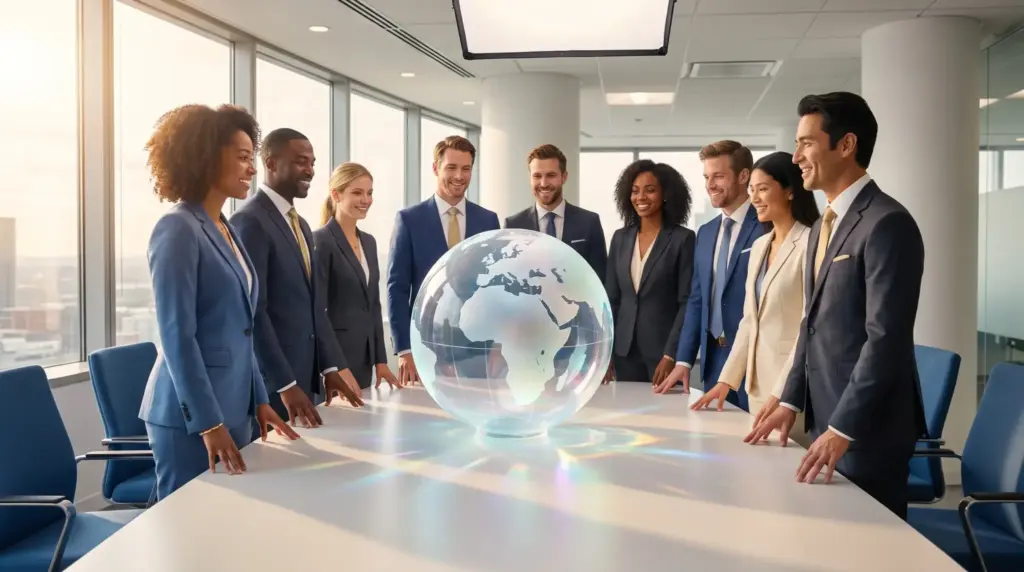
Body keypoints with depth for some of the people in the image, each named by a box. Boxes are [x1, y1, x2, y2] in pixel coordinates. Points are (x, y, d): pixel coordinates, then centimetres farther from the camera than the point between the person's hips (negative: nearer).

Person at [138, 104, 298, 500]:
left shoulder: (225, 229, 12)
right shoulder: (178, 229, -14)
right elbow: (177, 336, -18)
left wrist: (258, 400, 14)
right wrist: (208, 422, -19)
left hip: (233, 409, 8)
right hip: (192, 415, -8)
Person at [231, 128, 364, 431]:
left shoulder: (301, 225, 16)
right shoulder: (250, 221, -13)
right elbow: (252, 311, -19)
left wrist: (330, 366, 8)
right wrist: (285, 384, -20)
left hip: (306, 375, 8)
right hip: (271, 381, -8)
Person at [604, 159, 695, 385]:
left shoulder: (683, 239, -6)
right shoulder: (620, 238, 8)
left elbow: (687, 302, -9)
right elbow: (611, 298, 9)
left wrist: (670, 355, -15)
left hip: (663, 350, -4)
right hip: (624, 350, 4)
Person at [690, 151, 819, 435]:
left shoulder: (810, 243, -13)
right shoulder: (759, 246, 12)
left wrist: (782, 392, -20)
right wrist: (727, 379, 10)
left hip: (793, 385, -7)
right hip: (757, 379, 7)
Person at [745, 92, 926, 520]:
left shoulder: (886, 223, -16)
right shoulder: (822, 227, 14)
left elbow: (886, 337, -21)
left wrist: (843, 428, -22)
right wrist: (792, 401, 13)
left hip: (866, 427, -8)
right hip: (827, 420, 8)